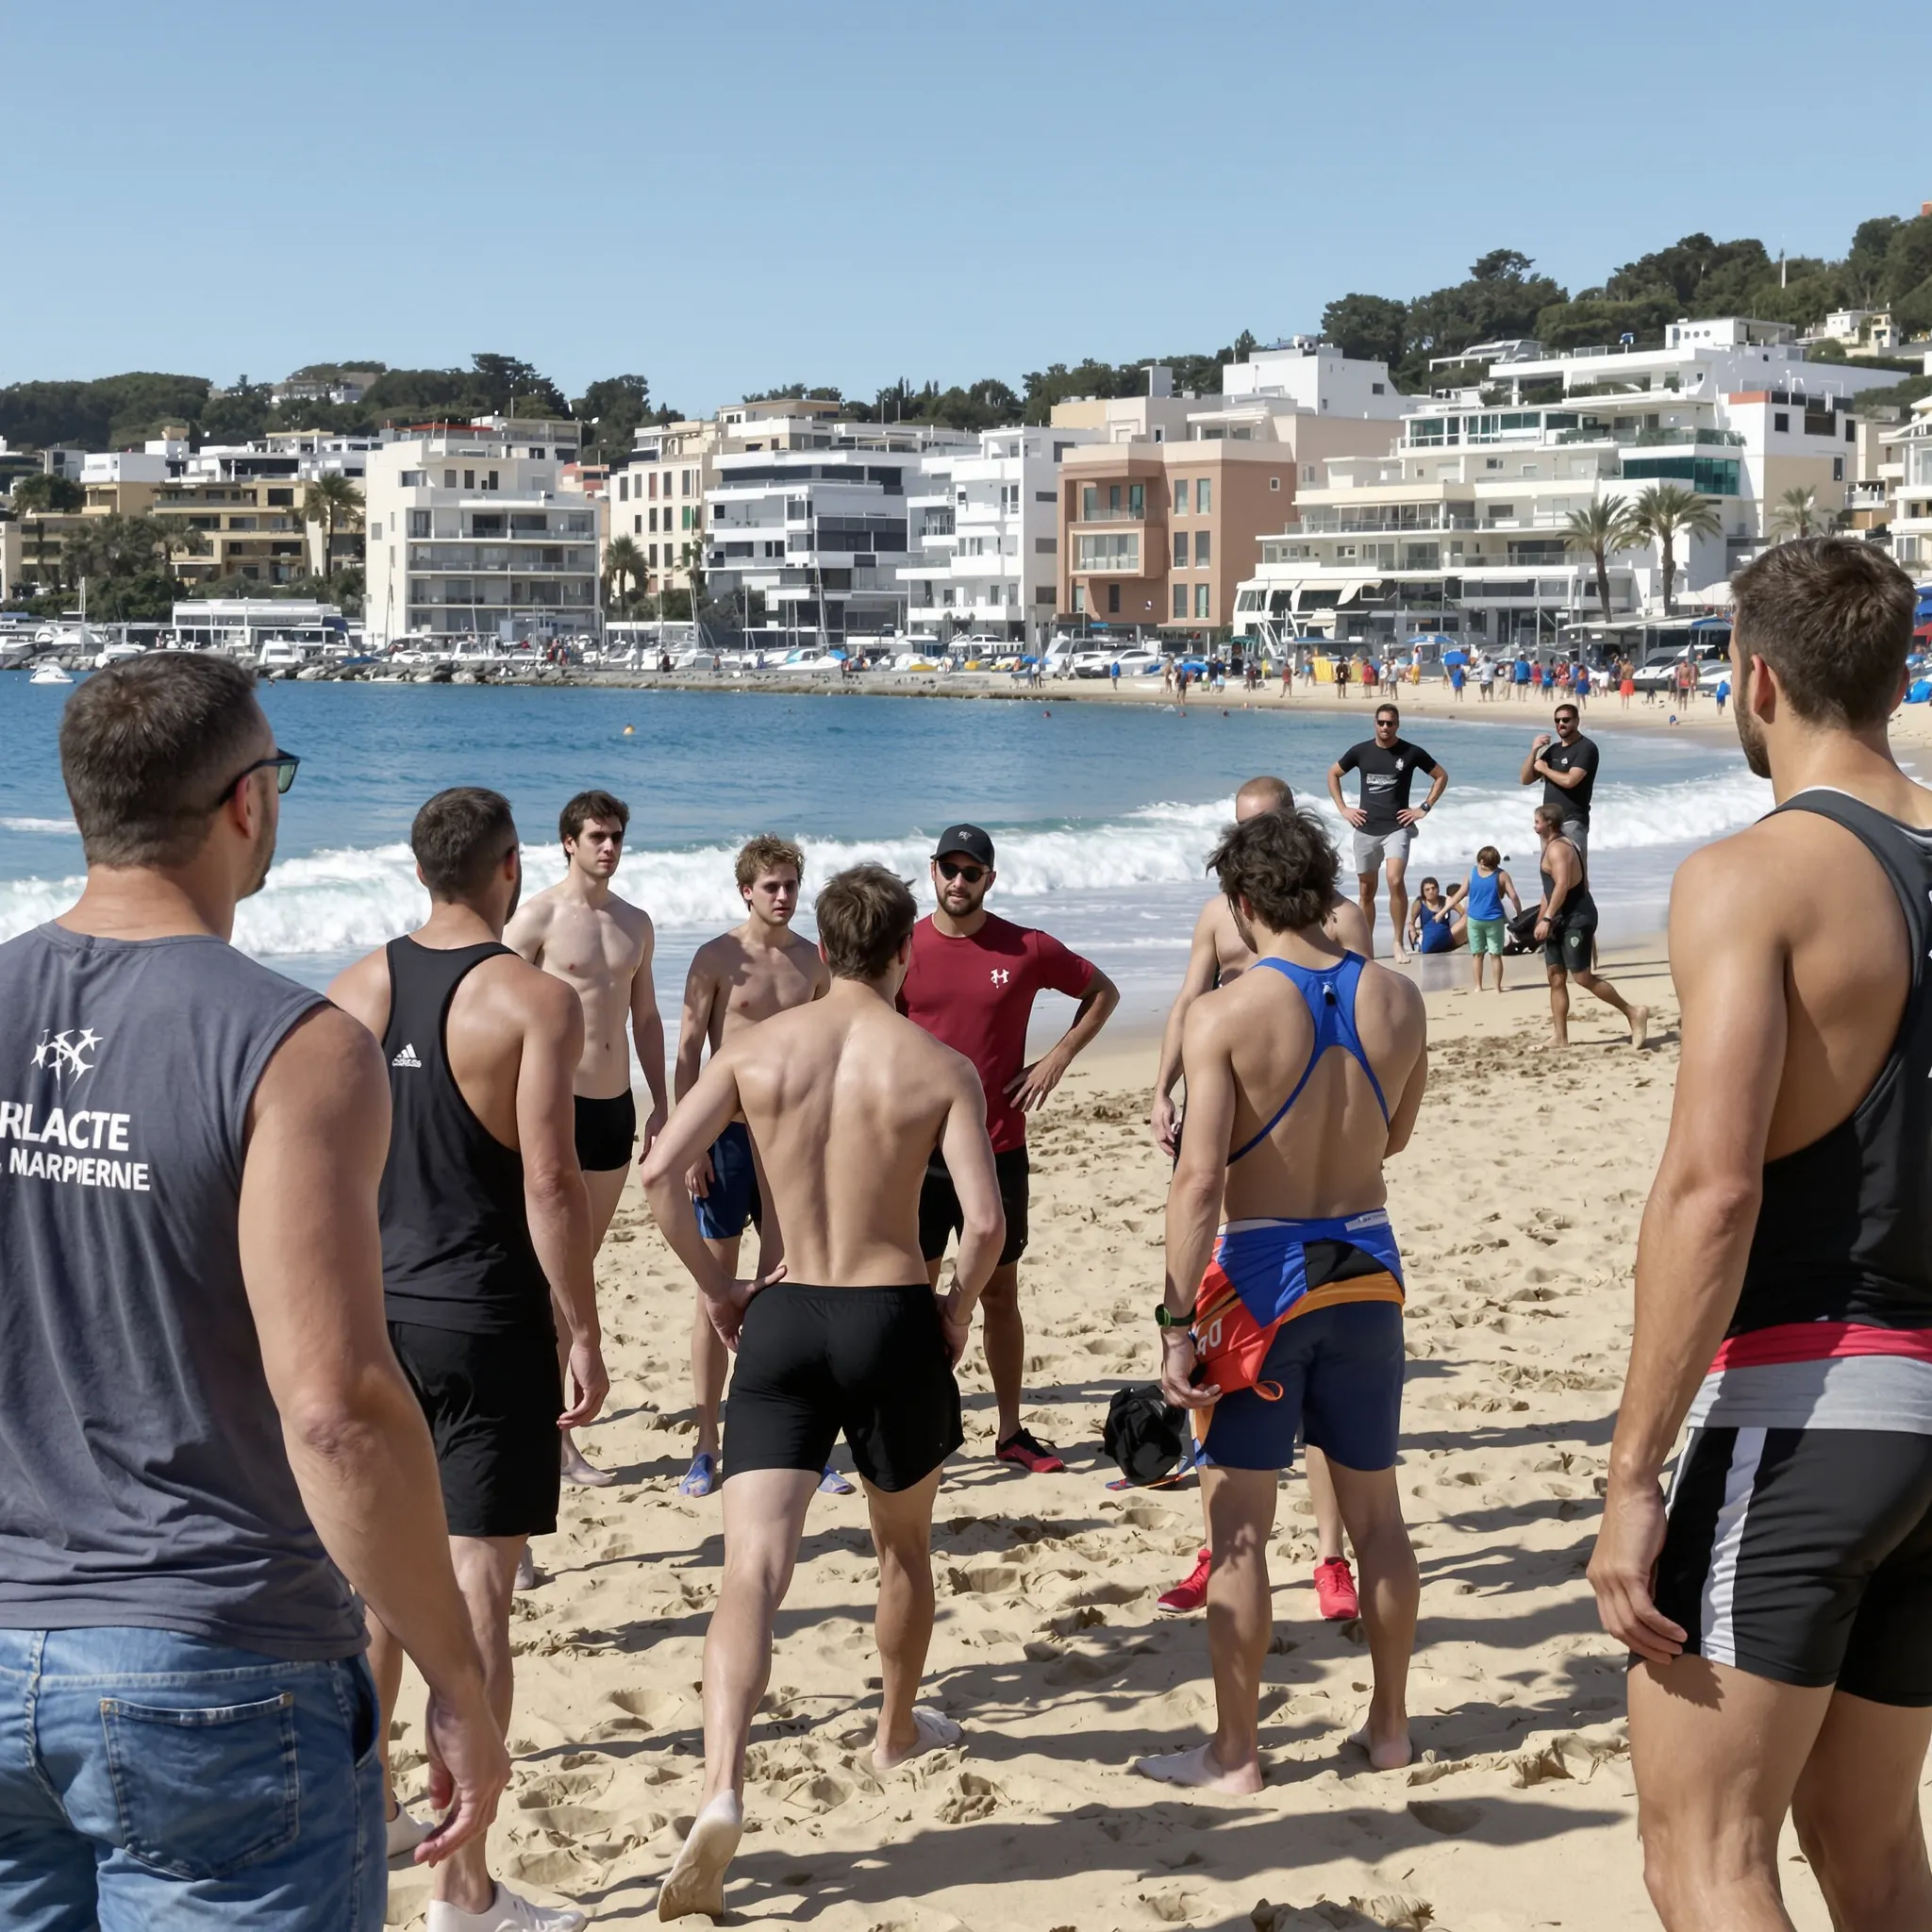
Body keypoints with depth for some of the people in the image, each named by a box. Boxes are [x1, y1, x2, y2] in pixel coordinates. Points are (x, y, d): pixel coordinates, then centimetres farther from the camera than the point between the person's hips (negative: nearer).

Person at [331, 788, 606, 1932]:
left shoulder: (358, 990, 4)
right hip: (485, 1321, -5)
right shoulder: (536, 1000, -12)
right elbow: (550, 1184, -17)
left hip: (375, 1313, 5)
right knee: (478, 1589, -1)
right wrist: (585, 1336, -9)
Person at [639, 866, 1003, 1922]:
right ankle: (899, 1728, 45)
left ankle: (721, 1794, -25)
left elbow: (660, 1172, -7)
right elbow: (985, 1220, -13)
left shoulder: (755, 1046, 1)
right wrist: (957, 1310, 5)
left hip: (780, 1319, 1)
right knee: (904, 1542, 25)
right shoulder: (941, 1066, -4)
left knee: (753, 1569, -7)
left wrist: (716, 1285, 5)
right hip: (893, 1319, 0)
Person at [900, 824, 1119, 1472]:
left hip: (999, 1150, 1)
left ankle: (1011, 1431, 21)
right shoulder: (904, 950, -1)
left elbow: (1103, 992, 12)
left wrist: (1057, 1058, 1)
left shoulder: (1028, 950, -1)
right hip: (920, 1151, -1)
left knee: (1000, 1291, 11)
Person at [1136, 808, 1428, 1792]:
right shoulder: (1395, 999, 0)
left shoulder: (1225, 1014, -15)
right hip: (1366, 1265, 5)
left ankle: (1234, 1751, 11)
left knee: (1239, 1525, 5)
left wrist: (1177, 1323, -18)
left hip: (1262, 1272, -5)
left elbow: (1199, 1177, -20)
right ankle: (1389, 1725, 28)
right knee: (1376, 1510, 17)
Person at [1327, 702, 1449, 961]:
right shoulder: (1361, 751, 3)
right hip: (1366, 829, 3)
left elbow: (1441, 776, 9)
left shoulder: (1411, 753, -1)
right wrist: (1343, 808, 7)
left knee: (1395, 880, -23)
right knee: (1366, 890, 7)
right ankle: (1366, 947, 18)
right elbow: (1333, 774, 17)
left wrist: (1424, 808, 1)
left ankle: (1399, 943, -13)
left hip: (1397, 828, -3)